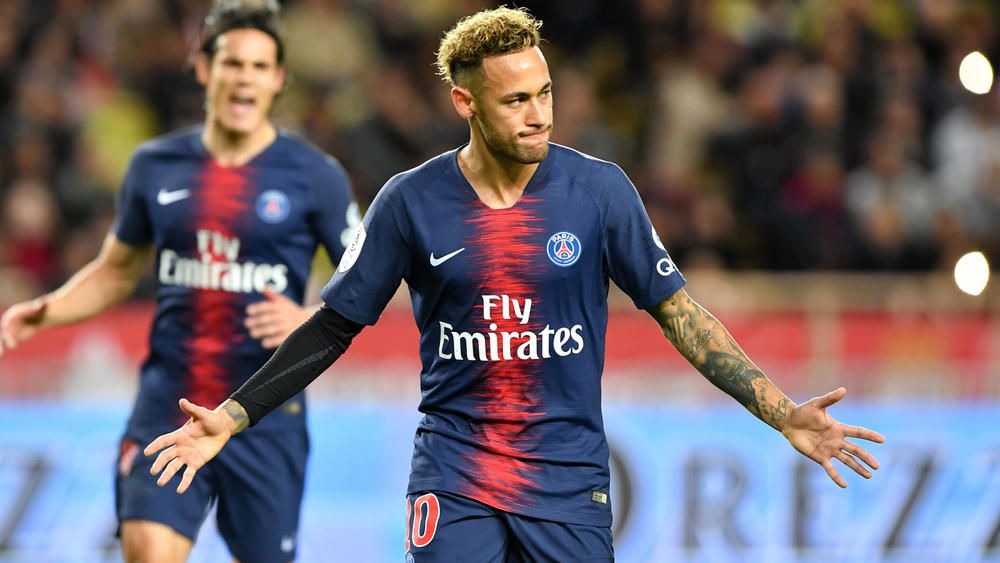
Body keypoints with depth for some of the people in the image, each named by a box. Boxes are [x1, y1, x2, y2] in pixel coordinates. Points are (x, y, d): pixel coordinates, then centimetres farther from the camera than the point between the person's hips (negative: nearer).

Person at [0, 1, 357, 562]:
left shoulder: (314, 176, -2)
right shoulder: (156, 166, 6)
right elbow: (116, 270, 19)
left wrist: (308, 320, -18)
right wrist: (47, 310, 3)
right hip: (168, 409, 1)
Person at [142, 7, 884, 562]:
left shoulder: (599, 190, -3)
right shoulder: (412, 201, -3)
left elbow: (676, 310, 2)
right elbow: (336, 325, 4)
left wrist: (784, 415, -4)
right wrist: (231, 417, -3)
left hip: (570, 481, 0)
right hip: (454, 478, 0)